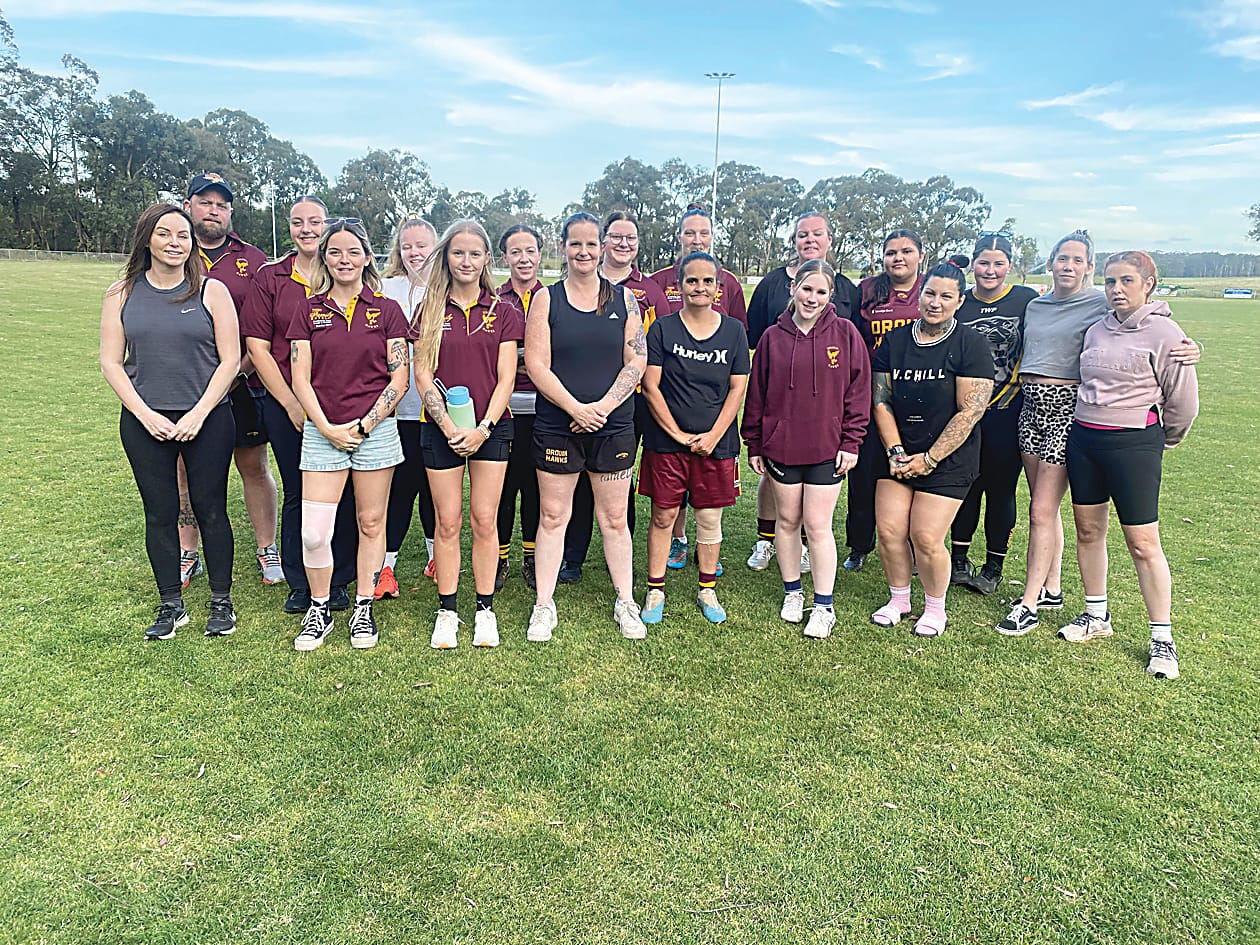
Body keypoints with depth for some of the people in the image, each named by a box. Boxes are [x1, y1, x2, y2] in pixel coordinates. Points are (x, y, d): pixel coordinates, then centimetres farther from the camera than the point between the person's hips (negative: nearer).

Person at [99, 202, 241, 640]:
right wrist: (146, 415, -8)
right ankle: (171, 606, 22)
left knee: (211, 511, 4)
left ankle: (221, 602, 19)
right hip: (145, 422, 2)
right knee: (160, 514, 8)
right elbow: (111, 362, 4)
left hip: (206, 420, -2)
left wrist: (199, 414, -11)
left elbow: (229, 359, -3)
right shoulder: (122, 294, 6)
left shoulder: (212, 291, 0)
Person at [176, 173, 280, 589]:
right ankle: (187, 554, 24)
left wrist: (239, 369, -11)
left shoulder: (253, 260, 6)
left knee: (254, 466, 6)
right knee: (186, 470, 9)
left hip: (243, 384, -1)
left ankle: (266, 550, 18)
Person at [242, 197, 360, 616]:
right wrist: (291, 403, -4)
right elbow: (257, 346, 3)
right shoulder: (270, 278, 6)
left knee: (342, 494, 3)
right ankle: (299, 585, 22)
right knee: (296, 494, 9)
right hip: (285, 404, 1)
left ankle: (338, 583, 18)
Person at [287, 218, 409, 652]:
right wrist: (327, 428, -8)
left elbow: (399, 378, 0)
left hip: (376, 431, -1)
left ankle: (363, 609, 22)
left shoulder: (386, 310, 3)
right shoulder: (309, 311, 7)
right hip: (322, 432, 1)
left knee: (371, 523, 7)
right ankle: (318, 609, 17)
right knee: (313, 531, -4)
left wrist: (365, 424, -7)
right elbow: (301, 379, 4)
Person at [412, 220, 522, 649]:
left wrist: (483, 428, -11)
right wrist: (448, 425, -11)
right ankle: (447, 610, 16)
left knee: (484, 520, 3)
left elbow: (505, 378, 0)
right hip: (441, 428, 0)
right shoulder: (430, 310, 6)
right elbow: (422, 375, 1)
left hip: (490, 427, 0)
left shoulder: (502, 313, 4)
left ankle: (485, 609, 15)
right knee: (448, 521, 4)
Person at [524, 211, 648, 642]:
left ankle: (625, 603, 22)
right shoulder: (546, 298, 3)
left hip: (613, 426, 1)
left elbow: (637, 361, 0)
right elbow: (536, 365, -5)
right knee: (552, 517, 6)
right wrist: (576, 408, -15)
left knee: (614, 518, 8)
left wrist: (603, 406, -12)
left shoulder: (623, 298, 6)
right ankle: (544, 605, 18)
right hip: (556, 426, 0)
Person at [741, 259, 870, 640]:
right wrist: (754, 444, 6)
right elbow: (756, 394, 6)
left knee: (818, 526, 1)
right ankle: (792, 593, 29)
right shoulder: (773, 337, 2)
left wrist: (851, 442, -5)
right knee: (788, 521, 12)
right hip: (781, 446, 2)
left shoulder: (845, 333, -2)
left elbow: (858, 390, -1)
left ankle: (824, 607, 14)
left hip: (827, 449, -2)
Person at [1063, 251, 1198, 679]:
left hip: (1133, 444, -6)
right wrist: (1088, 424, 18)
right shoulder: (1096, 330, 8)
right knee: (1088, 530, 12)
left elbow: (1183, 403, -5)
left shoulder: (1164, 333, -10)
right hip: (1082, 439, 6)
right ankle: (1096, 616, 28)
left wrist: (1162, 441, 8)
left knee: (1143, 544, -2)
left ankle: (1163, 638, 11)